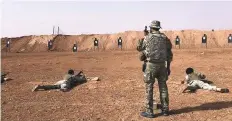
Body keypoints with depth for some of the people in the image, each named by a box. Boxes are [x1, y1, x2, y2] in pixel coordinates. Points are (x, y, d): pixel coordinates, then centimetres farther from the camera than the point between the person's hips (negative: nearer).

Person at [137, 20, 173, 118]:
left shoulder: (147, 38, -5)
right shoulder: (165, 38, 6)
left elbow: (139, 48, 11)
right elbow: (169, 54, 6)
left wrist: (141, 42, 31)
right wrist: (168, 67, 12)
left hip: (151, 65, -4)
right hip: (162, 65, 4)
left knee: (149, 88, 2)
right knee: (163, 87, 12)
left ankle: (149, 112, 4)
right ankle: (165, 109, 19)